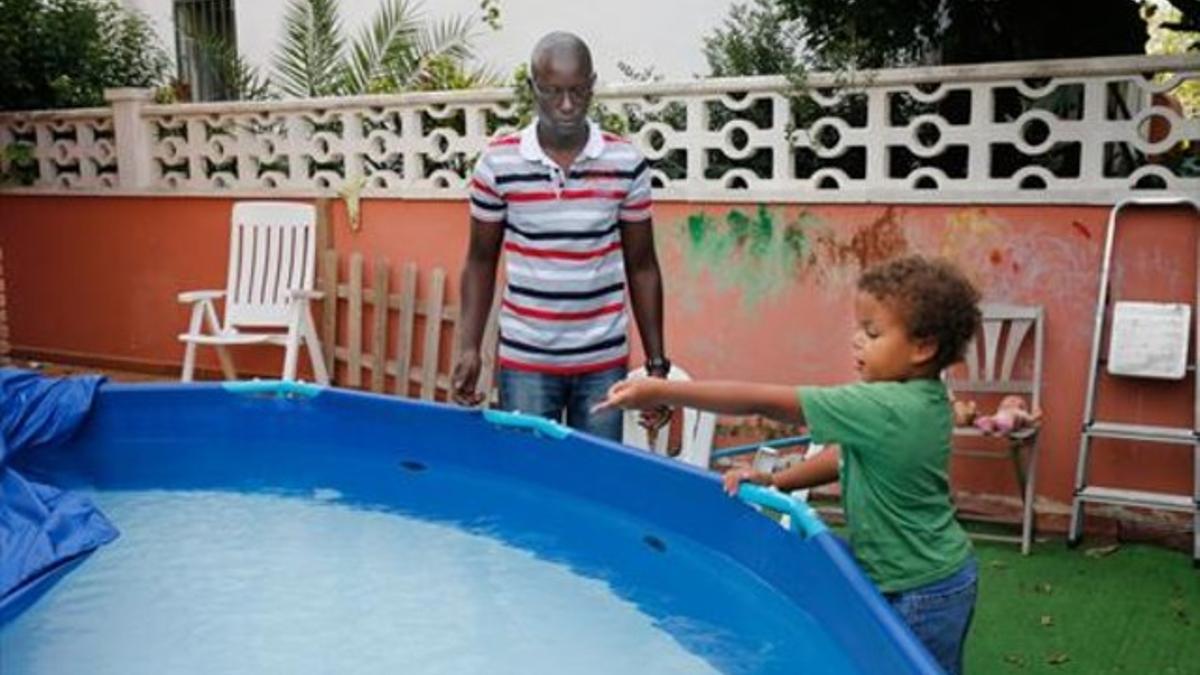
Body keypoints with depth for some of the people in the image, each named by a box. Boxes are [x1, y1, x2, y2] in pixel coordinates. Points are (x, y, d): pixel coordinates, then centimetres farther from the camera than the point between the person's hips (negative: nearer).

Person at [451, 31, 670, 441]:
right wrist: (469, 348, -5)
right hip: (524, 361, 0)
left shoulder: (627, 164, -4)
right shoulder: (497, 164, -5)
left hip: (604, 361, 1)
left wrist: (656, 362, 1)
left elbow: (641, 268, 4)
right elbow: (481, 262, 5)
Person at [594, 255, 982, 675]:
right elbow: (850, 455, 7)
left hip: (922, 593, -8)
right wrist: (777, 482, -4)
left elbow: (763, 402, -30)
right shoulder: (923, 399, -2)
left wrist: (660, 391, -27)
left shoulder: (884, 407, -30)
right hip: (940, 575, 8)